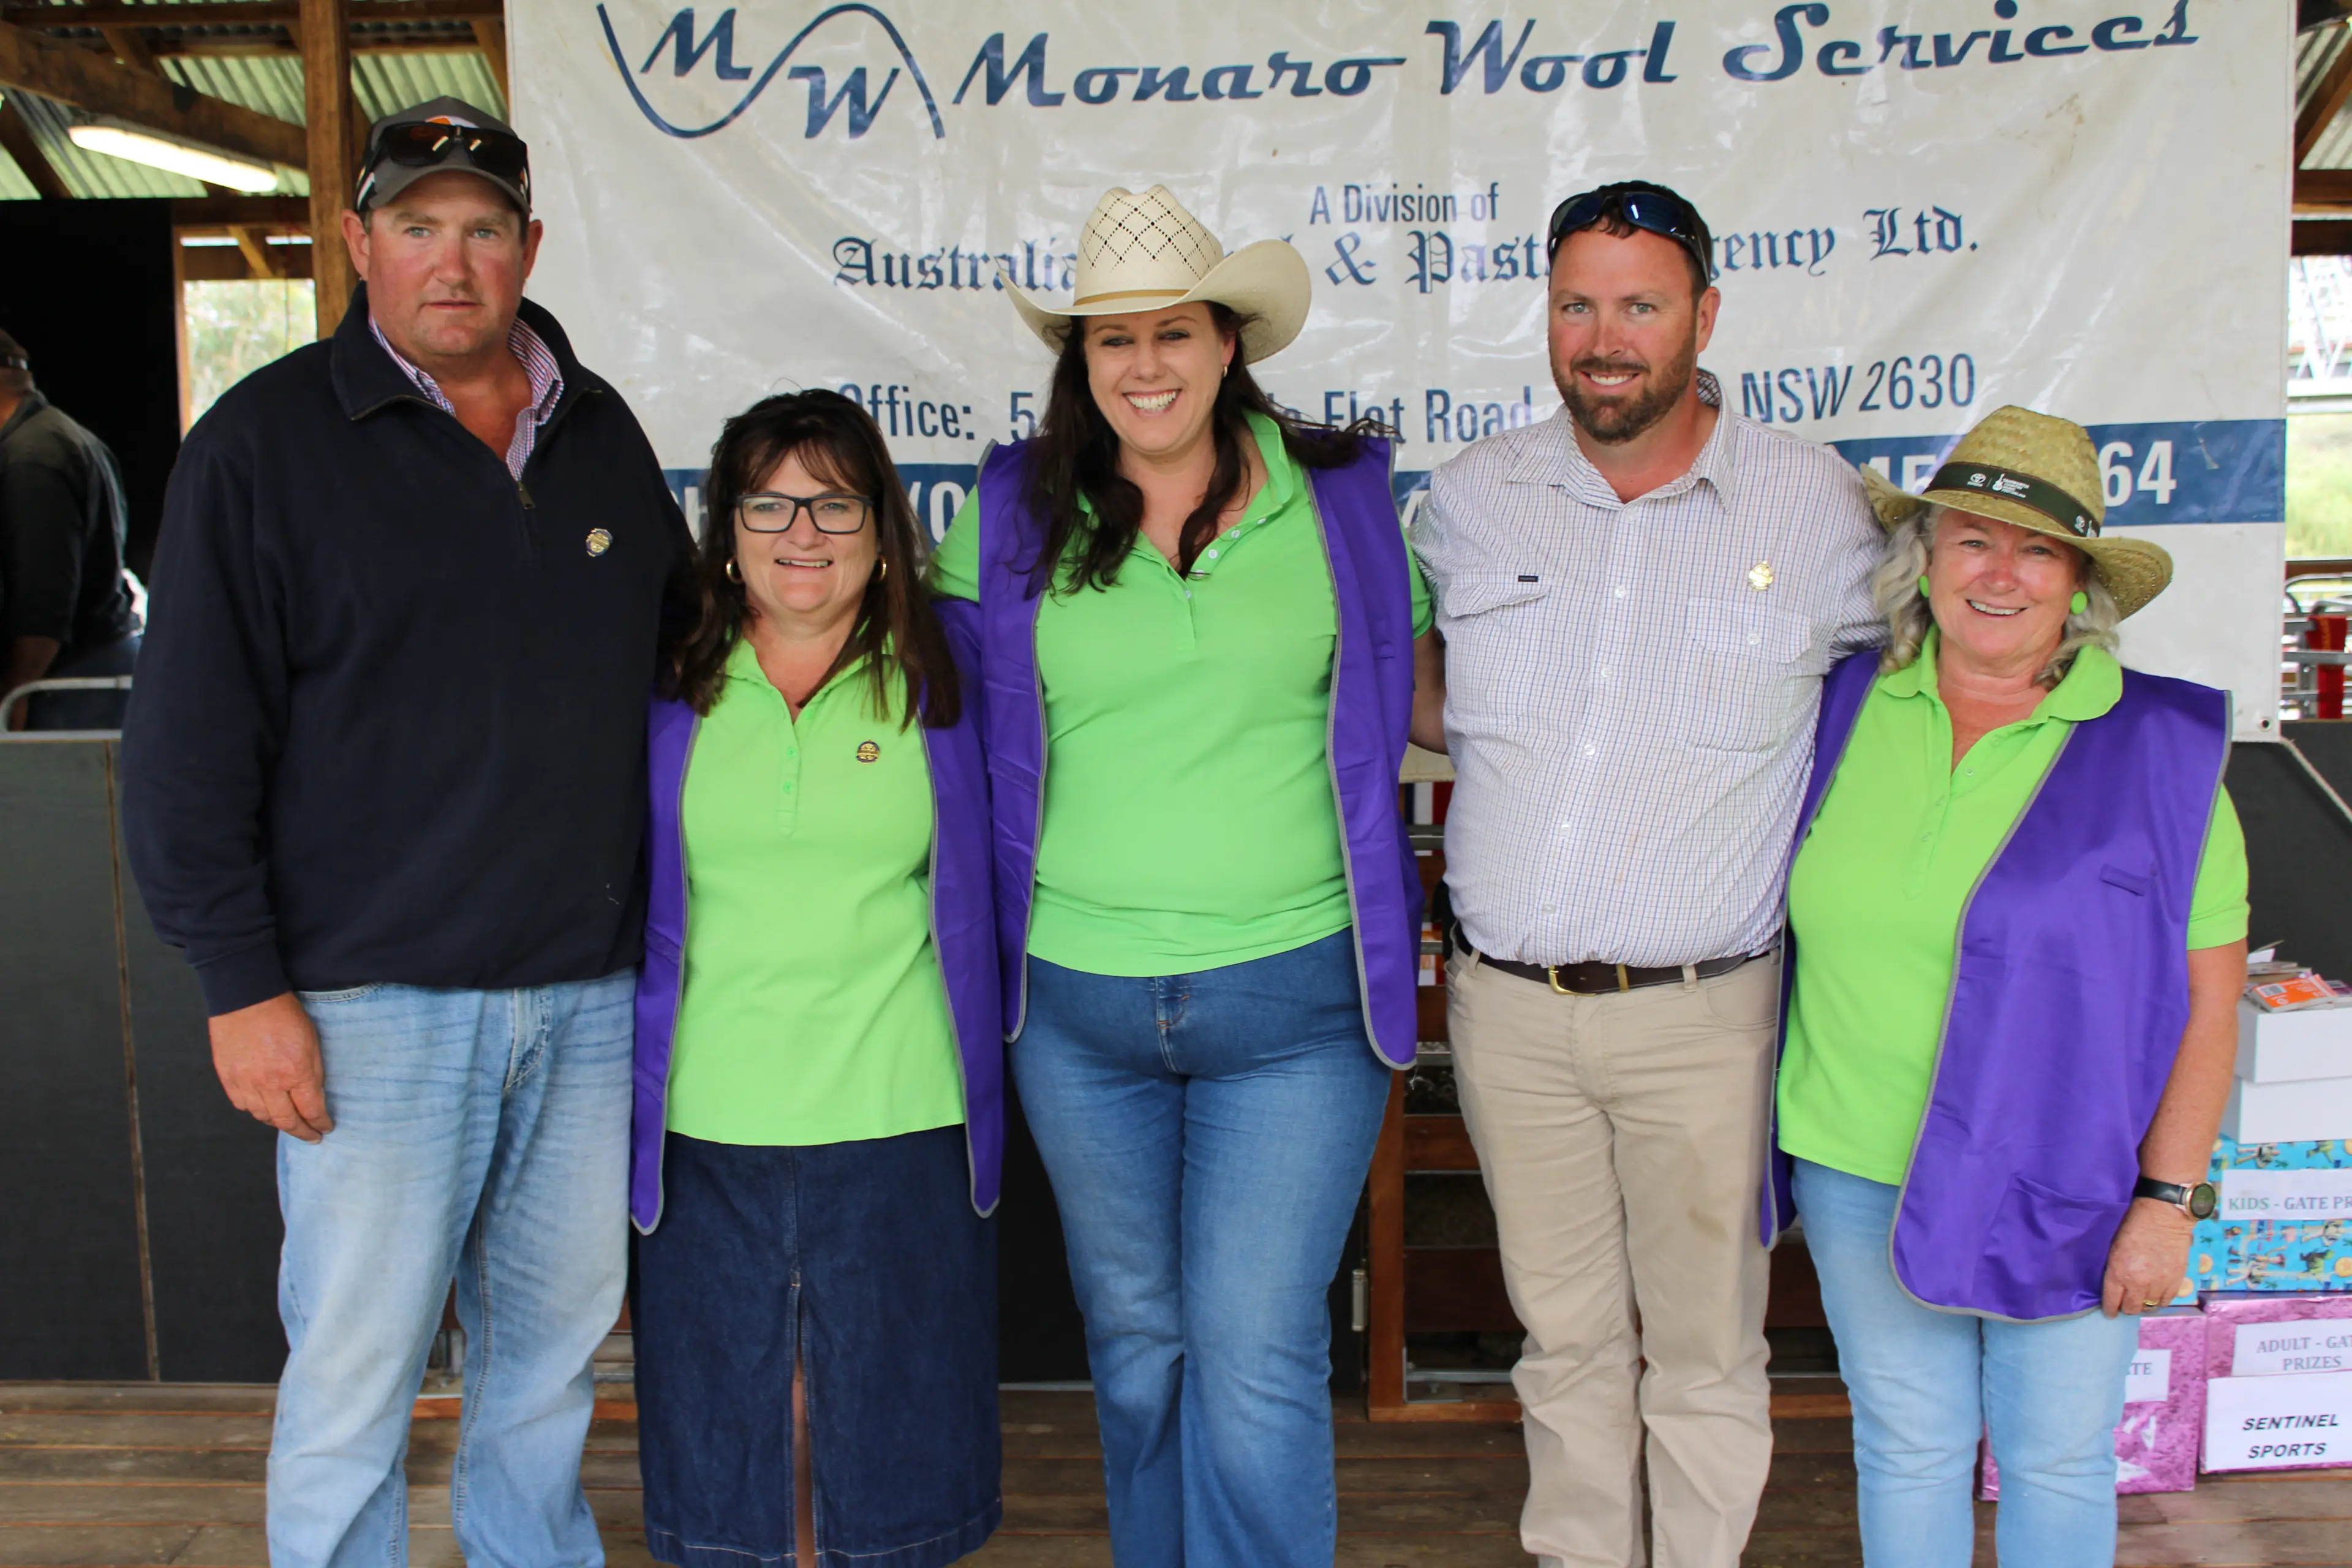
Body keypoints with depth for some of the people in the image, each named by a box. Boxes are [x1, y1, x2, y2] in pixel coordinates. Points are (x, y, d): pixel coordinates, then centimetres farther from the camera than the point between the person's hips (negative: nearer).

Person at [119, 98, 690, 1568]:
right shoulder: (265, 439, -4)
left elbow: (681, 651, 19)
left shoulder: (600, 430, 10)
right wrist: (244, 986, -10)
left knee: (558, 1341, 15)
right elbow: (190, 744, -5)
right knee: (355, 1375, 3)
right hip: (374, 1001, -4)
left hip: (590, 990, 5)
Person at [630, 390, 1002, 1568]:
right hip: (704, 1128, 1)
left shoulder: (943, 678, 1)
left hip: (901, 1122, -1)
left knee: (890, 1421, 9)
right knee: (728, 1427, 12)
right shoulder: (668, 691, 4)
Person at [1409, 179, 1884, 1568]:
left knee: (1705, 1348, 10)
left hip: (1701, 1015, -2)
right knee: (1566, 1335, 17)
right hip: (1506, 1005, 3)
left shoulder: (1814, 502, -4)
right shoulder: (1472, 498, 4)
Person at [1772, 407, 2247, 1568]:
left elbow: (2208, 998, -7)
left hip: (2065, 1188, -2)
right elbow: (1788, 916, 12)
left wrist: (2167, 1199, -10)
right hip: (1860, 1175, 2)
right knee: (1906, 1446, 15)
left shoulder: (2162, 750, -7)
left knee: (2057, 1460, 12)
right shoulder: (1843, 710, 0)